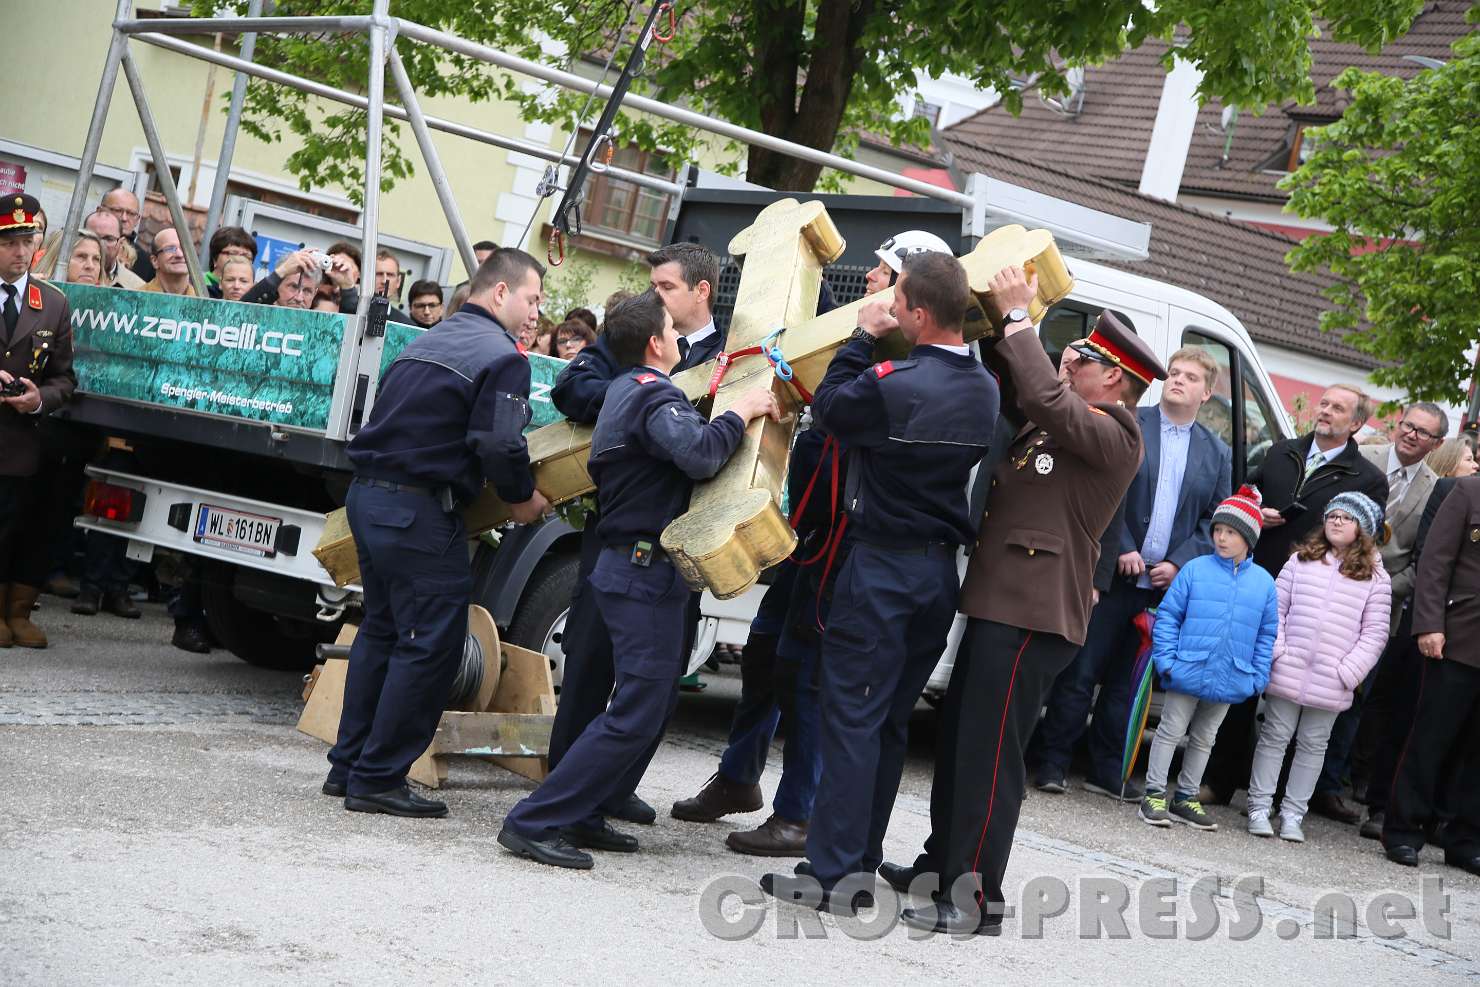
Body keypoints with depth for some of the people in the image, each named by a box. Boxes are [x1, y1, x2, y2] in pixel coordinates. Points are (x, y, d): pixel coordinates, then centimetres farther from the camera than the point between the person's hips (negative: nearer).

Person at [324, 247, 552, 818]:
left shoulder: (426, 342, 19)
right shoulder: (501, 357, -9)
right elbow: (500, 445, -18)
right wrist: (522, 498, 1)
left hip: (367, 494, 10)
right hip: (419, 511, -9)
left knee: (381, 630, 17)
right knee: (431, 643, -3)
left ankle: (349, 766, 22)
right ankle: (377, 778, -1)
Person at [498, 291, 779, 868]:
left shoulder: (625, 390, 18)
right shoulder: (655, 395, -15)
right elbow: (698, 454, -31)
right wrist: (740, 413, -17)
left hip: (627, 563, 11)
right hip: (647, 568, -11)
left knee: (652, 701, 18)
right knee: (637, 714, -11)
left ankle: (580, 815, 18)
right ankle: (533, 823, -12)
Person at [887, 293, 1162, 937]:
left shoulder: (1112, 437, -12)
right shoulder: (1061, 426, 17)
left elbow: (1047, 399, -27)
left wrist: (1017, 317, -17)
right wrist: (1002, 328, 9)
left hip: (1032, 616, -10)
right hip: (1000, 604, 10)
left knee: (988, 751, -8)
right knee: (959, 739, 18)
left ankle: (976, 898, -3)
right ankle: (944, 864, 31)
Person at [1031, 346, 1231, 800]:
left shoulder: (1217, 454, 12)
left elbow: (1216, 520, 11)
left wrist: (1179, 563, -3)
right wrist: (1122, 549, -12)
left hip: (1166, 581, 3)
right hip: (1111, 571, -3)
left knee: (1124, 680, 10)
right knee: (1080, 672, -3)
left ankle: (1107, 770, 17)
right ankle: (1052, 761, 4)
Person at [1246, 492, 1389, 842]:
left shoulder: (1375, 577, 2)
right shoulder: (1302, 561, 7)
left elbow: (1375, 633, 0)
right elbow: (1277, 608, 7)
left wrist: (1349, 671, -8)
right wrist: (1276, 650, -5)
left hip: (1332, 682, 0)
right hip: (1288, 672, 0)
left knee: (1313, 745, 7)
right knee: (1274, 736, 5)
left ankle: (1292, 814, 15)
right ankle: (1259, 807, 12)